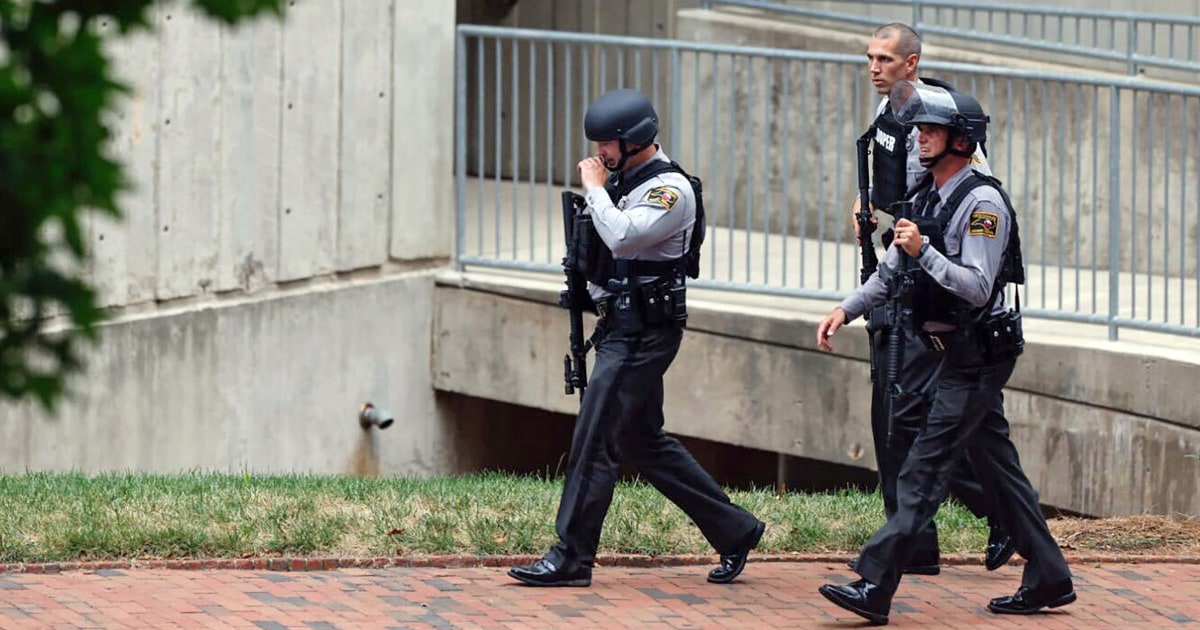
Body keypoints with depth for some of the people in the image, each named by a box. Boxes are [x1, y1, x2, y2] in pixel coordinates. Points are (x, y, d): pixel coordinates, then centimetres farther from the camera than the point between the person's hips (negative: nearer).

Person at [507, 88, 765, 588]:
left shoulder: (670, 189, -15)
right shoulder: (624, 181, 14)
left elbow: (622, 237, -30)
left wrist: (594, 187, -18)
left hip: (644, 334, -10)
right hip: (622, 325, 10)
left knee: (594, 441, -10)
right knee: (643, 442, 14)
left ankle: (571, 559, -7)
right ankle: (733, 531, 21)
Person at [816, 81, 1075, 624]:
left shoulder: (983, 202, -16)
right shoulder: (924, 199, 12)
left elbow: (978, 288, -22)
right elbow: (891, 273, 17)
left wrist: (924, 251, -29)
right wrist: (846, 310, 3)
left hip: (978, 351, -10)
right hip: (961, 353, 10)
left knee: (925, 468, -12)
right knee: (997, 467, 14)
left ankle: (875, 588, -16)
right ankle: (1048, 580, 21)